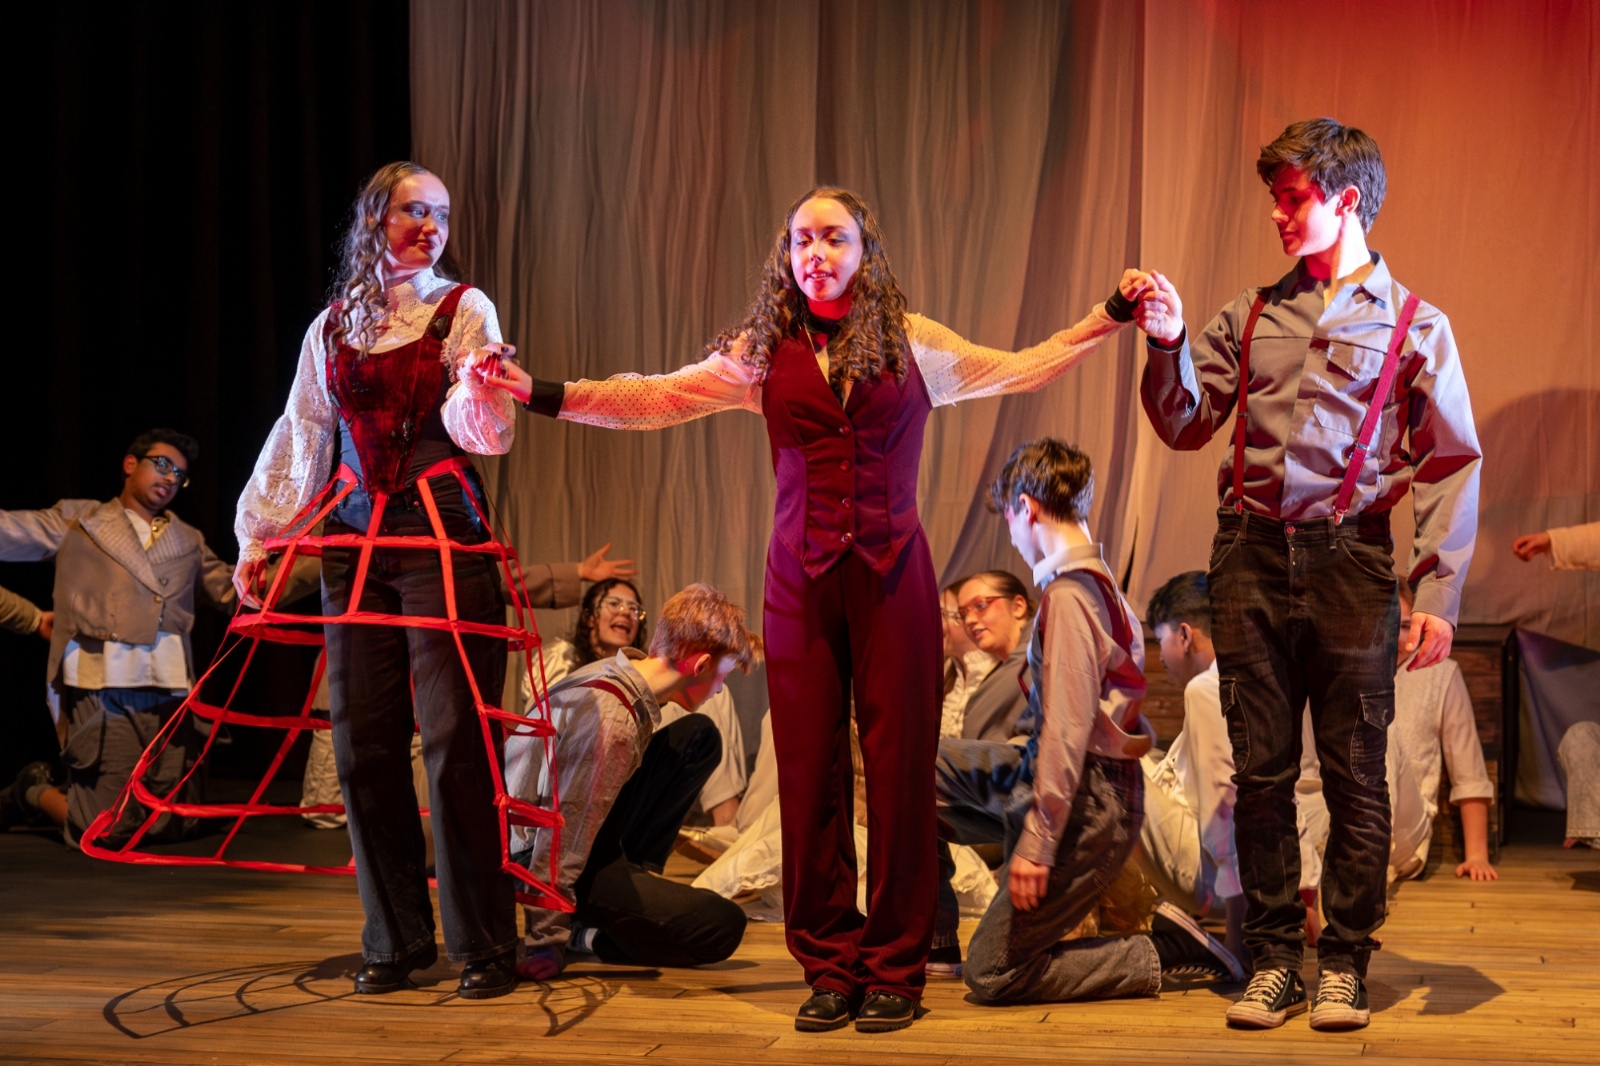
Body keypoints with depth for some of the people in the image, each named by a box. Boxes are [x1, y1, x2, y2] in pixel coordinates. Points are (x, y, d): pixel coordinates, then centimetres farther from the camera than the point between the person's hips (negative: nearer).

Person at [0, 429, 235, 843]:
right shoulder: (76, 521, 11)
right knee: (104, 831, -7)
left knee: (173, 825, 1)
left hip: (170, 693, 4)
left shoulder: (189, 542, 22)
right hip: (103, 692, -4)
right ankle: (36, 788, 26)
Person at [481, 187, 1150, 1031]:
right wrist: (544, 394, -4)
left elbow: (1020, 369, 9)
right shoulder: (763, 354, 9)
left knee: (898, 766, -1)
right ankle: (829, 968, 11)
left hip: (891, 573, -1)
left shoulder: (911, 343, 8)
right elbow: (659, 398, 4)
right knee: (809, 770, 1)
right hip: (802, 575, 1)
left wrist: (1111, 319, 2)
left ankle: (895, 970, 8)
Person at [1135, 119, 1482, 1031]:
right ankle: (1274, 962, 14)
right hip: (1251, 554, 3)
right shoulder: (1251, 316, 13)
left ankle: (1345, 964, 12)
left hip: (1349, 557, -3)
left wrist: (1440, 595, -9)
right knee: (1262, 772, 5)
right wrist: (1168, 346, -4)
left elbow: (1452, 465, -1)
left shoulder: (1413, 324, 3)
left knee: (1355, 774, 2)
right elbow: (1187, 426, 13)